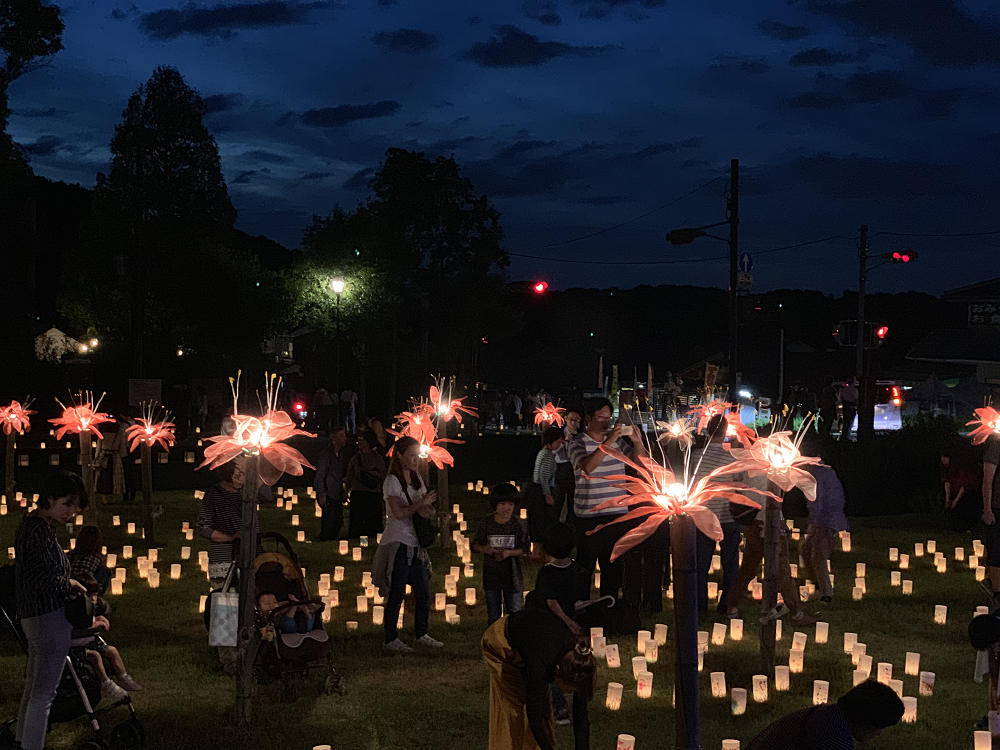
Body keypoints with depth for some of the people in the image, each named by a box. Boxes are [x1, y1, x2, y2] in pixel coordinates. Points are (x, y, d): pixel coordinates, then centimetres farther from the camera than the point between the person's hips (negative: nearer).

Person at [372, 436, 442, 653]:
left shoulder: (417, 478, 14)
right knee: (396, 594, -3)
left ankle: (421, 634, 23)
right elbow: (398, 513, -16)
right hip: (398, 543, -7)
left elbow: (425, 507, 16)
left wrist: (426, 509, -6)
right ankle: (390, 639, 5)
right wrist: (420, 505, -21)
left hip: (416, 543, 7)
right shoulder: (392, 481, -8)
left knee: (423, 592, 9)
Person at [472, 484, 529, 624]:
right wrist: (484, 549, -21)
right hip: (491, 574, 1)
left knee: (514, 612, 5)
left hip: (512, 574, -1)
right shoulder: (486, 523, -4)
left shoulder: (517, 524, -7)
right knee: (493, 614, 13)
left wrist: (510, 552, -22)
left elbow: (525, 548, -5)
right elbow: (475, 545, 1)